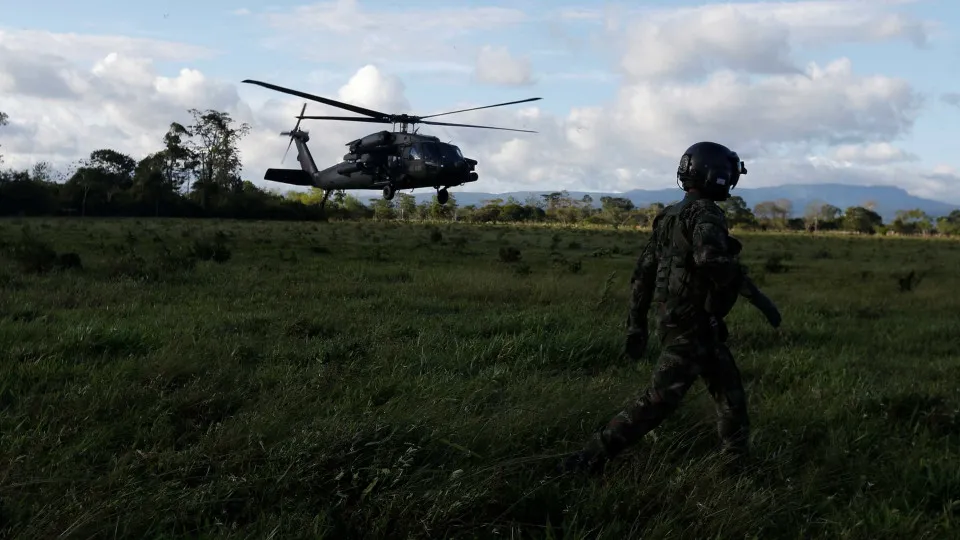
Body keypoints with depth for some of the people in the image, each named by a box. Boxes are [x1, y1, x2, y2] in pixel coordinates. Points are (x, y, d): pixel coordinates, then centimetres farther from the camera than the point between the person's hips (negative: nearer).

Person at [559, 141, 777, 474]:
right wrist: (754, 293, -28)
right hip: (692, 325, -10)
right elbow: (712, 259, -37)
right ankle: (589, 459, -4)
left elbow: (643, 272, 13)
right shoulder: (705, 214, -16)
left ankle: (738, 458, 29)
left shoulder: (669, 216, 12)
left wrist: (636, 323, 17)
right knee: (660, 401, -6)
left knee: (729, 389, 19)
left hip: (673, 320, 10)